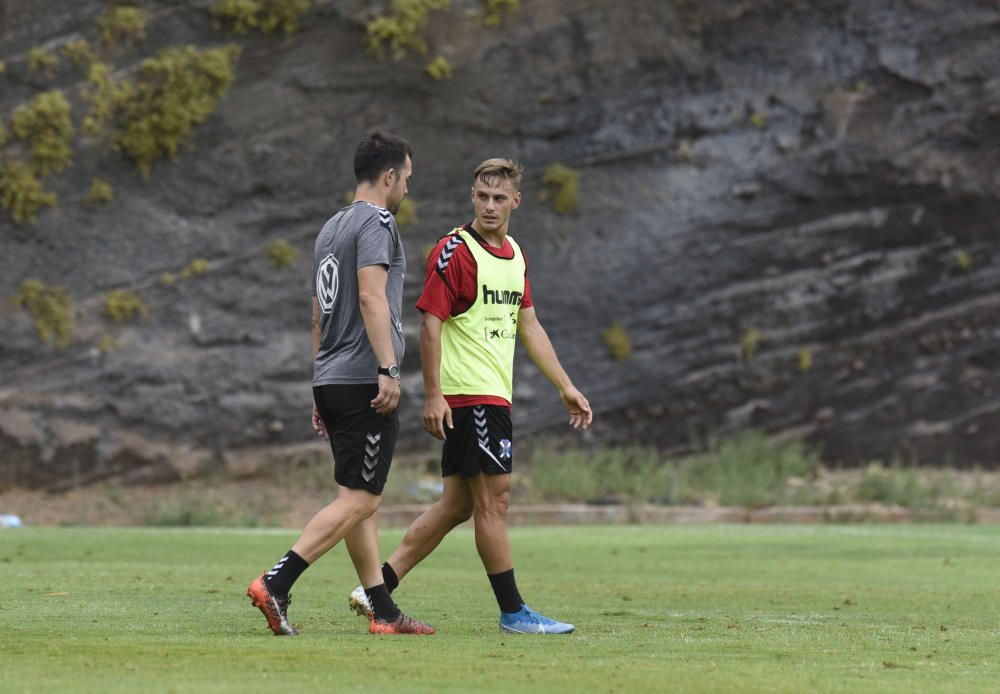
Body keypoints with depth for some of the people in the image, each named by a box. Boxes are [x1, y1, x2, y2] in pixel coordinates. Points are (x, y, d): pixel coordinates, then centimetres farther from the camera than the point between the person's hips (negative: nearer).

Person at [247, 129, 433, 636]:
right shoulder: (376, 222, -7)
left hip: (331, 381, 10)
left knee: (363, 500, 10)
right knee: (358, 500, -10)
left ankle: (383, 612, 11)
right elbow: (371, 297, -20)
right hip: (363, 381, -10)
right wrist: (388, 369, -25)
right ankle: (275, 584, -20)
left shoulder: (331, 228, 20)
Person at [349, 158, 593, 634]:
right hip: (469, 394, -9)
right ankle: (512, 611, -1)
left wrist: (566, 388, 21)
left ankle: (379, 585, 11)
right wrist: (433, 394, -19)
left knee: (457, 504, 8)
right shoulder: (454, 251, -10)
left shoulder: (514, 254, 16)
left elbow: (528, 327, 23)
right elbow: (430, 323, -13)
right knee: (493, 498, -6)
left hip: (495, 395, 9)